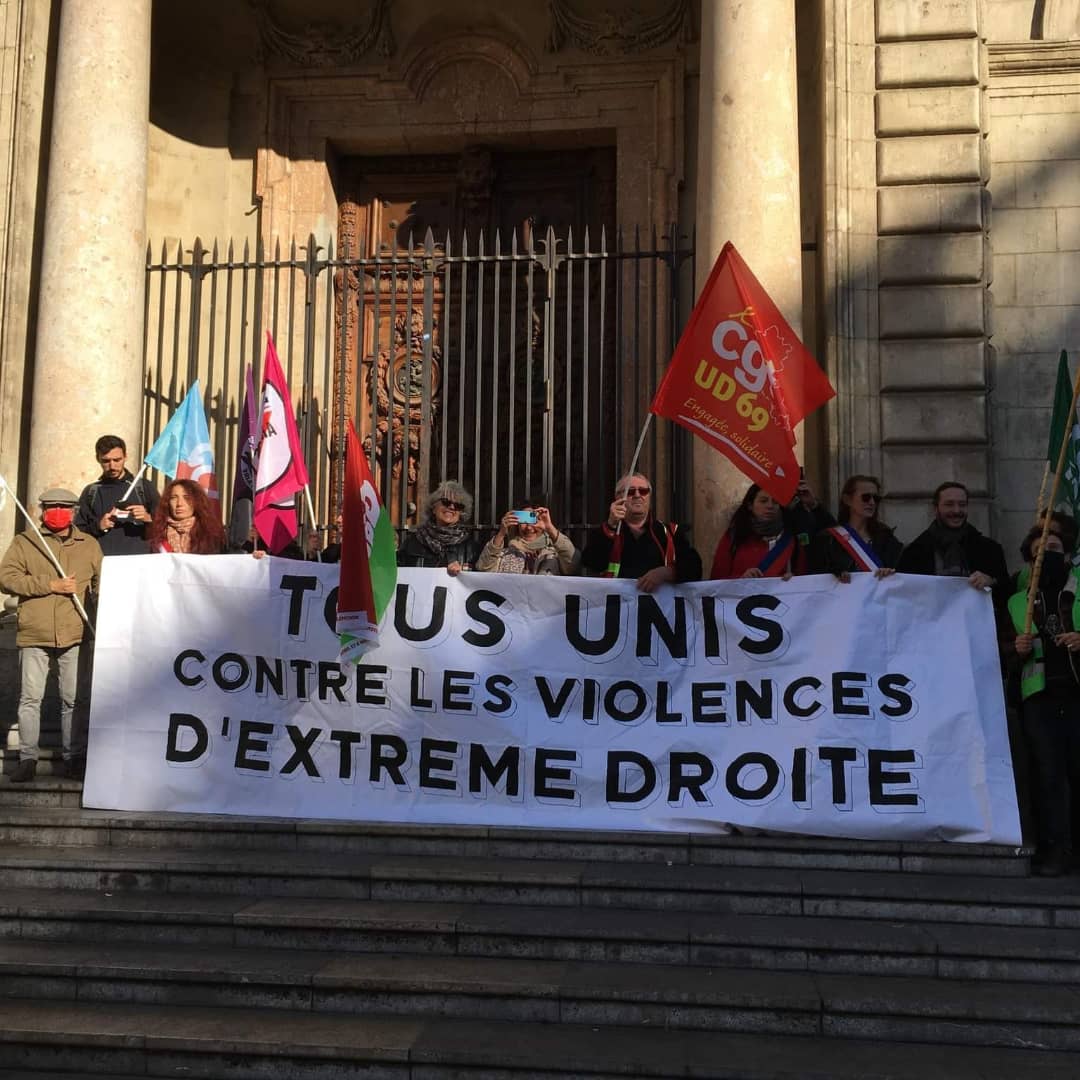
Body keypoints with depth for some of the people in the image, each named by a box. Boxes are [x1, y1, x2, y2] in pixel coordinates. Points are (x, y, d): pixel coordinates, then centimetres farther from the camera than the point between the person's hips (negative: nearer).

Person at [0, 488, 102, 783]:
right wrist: (51, 585, -12)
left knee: (74, 700, 5)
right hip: (34, 635, -1)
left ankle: (75, 758, 13)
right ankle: (27, 758, 12)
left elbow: (103, 583, 13)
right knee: (30, 697, 3)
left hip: (75, 636, 1)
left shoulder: (90, 545, 11)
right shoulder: (24, 542, 6)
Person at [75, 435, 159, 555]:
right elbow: (77, 532, 12)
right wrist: (97, 526, -6)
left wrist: (148, 518, -12)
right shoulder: (90, 492, 14)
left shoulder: (144, 486, 9)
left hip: (138, 557, -1)